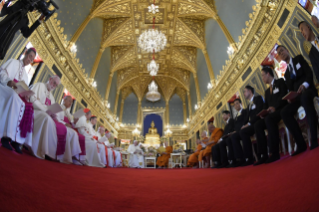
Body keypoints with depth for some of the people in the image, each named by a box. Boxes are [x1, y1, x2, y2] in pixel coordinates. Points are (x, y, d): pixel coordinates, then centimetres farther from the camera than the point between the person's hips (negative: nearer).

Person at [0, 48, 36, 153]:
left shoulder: (25, 74, 27)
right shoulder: (14, 62, 13)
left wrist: (26, 94, -8)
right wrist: (10, 82, -26)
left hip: (16, 95, 6)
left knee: (28, 107, -24)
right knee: (14, 97, -40)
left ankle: (15, 140, -29)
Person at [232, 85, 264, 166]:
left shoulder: (258, 98, 3)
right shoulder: (249, 105, 27)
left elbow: (259, 112, -13)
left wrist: (249, 123, -19)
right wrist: (244, 125, -3)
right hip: (250, 125, 8)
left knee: (243, 132, -34)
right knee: (234, 137, -9)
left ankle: (249, 159, -29)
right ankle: (241, 159, -16)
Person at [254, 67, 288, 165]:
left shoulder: (280, 82, 9)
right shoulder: (267, 91, 28)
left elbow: (283, 96, -9)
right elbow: (266, 105, 19)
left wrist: (274, 107, -24)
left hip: (282, 110, -6)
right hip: (271, 113, 7)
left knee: (269, 119, -37)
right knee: (257, 125, -20)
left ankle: (274, 153, -37)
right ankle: (263, 155, -24)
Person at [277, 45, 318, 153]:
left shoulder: (299, 58, 14)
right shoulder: (286, 73, 24)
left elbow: (309, 73, -1)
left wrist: (304, 84, -22)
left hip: (307, 89, -4)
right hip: (297, 95, 5)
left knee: (305, 97, -42)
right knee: (284, 112, -24)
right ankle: (301, 144, -23)